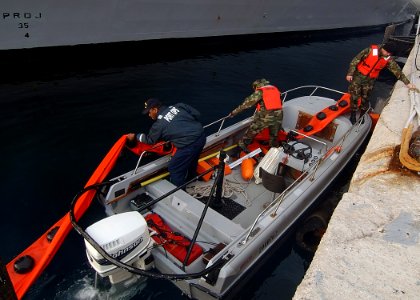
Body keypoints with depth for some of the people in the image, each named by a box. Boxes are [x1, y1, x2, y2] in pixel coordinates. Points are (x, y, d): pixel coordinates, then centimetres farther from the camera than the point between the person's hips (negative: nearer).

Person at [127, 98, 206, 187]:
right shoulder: (178, 106, 7)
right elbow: (196, 113, 9)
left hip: (190, 144, -8)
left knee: (174, 169, 9)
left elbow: (149, 140, 13)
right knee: (191, 160, 33)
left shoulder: (159, 125, -4)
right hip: (201, 135, 8)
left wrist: (135, 136, 28)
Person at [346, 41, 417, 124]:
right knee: (354, 96, -3)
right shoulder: (370, 50, -17)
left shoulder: (388, 59, -5)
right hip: (359, 75, -3)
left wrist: (407, 83, -2)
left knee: (365, 98, 8)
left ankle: (362, 116, 22)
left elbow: (397, 70, -1)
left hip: (370, 80, 3)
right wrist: (350, 73, -16)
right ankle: (353, 116, 10)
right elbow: (355, 60, -14)